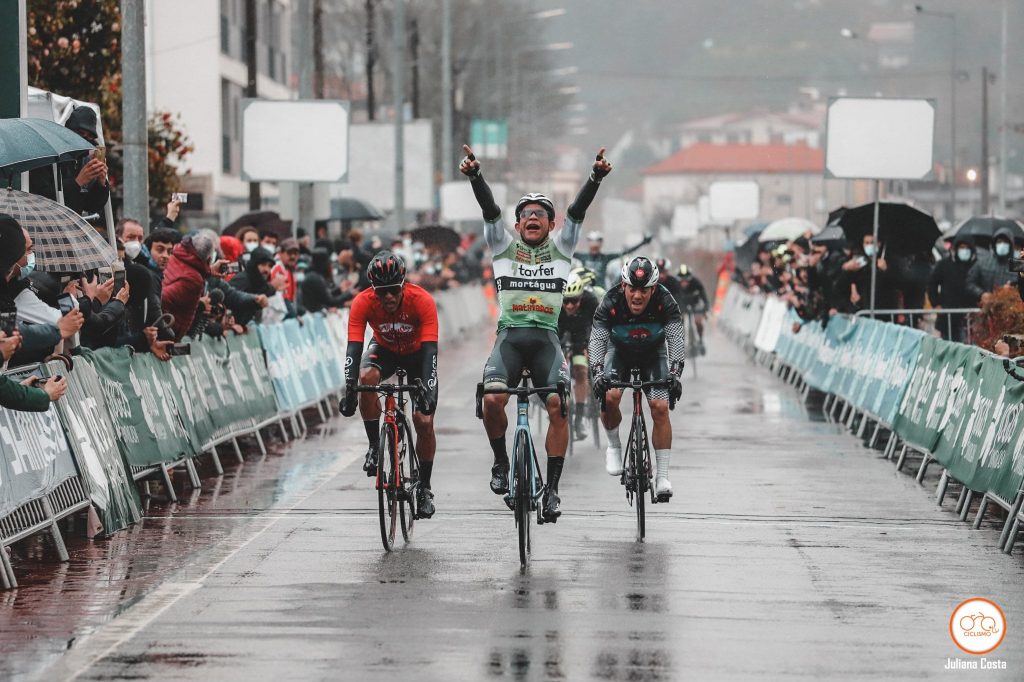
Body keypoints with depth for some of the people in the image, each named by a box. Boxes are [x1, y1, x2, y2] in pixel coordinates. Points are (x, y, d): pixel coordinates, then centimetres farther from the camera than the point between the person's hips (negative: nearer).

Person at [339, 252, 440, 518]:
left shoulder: (422, 301, -34)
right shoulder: (363, 302, -30)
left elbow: (430, 349, -38)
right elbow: (354, 348, -35)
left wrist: (428, 390, -50)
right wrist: (349, 390, -47)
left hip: (416, 353, -1)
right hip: (384, 349, 1)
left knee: (424, 421, -13)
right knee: (367, 378, -34)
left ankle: (424, 488, 4)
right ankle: (374, 445, -15)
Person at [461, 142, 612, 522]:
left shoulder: (560, 248, 13)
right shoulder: (504, 247, 13)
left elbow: (578, 210, -1)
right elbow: (489, 210, -2)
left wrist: (596, 178, -16)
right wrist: (475, 176, -18)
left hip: (546, 338, 0)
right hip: (510, 335, 0)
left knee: (558, 405, -17)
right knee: (492, 399, -24)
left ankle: (552, 488, -10)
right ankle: (501, 462, 2)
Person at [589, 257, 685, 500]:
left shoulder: (665, 302, -29)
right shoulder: (611, 303, -29)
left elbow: (677, 338, -35)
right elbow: (597, 340, -34)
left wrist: (675, 373, -50)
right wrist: (597, 373, -51)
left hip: (653, 355, 0)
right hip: (619, 353, 0)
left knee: (660, 407, -17)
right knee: (609, 397, -26)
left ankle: (662, 477, -10)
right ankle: (614, 446, 4)